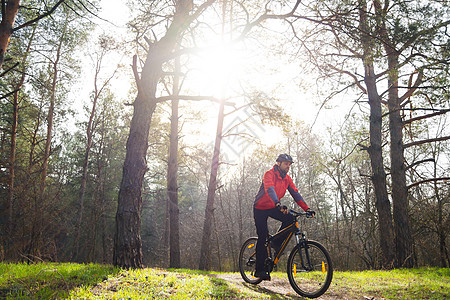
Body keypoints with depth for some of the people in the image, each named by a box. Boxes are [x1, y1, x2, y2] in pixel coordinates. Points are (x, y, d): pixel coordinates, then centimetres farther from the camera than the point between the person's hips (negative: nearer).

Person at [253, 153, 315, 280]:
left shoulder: (287, 178, -1)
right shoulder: (269, 174, -21)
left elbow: (295, 194, -6)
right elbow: (270, 189, -39)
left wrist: (307, 209, -18)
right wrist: (278, 204, -56)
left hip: (273, 208, 6)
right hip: (260, 208, -6)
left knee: (290, 219, -20)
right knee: (263, 237, -12)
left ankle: (276, 243, 0)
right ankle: (259, 270, -5)